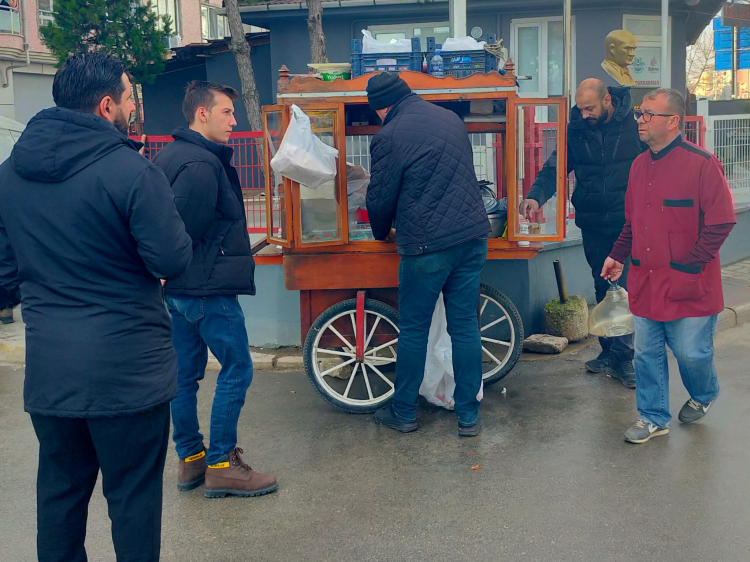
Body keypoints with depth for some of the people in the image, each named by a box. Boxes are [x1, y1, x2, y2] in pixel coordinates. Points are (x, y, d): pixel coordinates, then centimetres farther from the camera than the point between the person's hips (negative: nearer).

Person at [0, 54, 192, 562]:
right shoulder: (131, 170, -16)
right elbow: (173, 261, -15)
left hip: (48, 367, 6)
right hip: (127, 367, -5)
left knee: (60, 491, 20)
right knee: (133, 496, 9)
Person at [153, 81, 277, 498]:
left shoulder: (169, 156, 14)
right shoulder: (204, 163, -18)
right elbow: (186, 226, -25)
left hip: (176, 288, 10)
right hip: (209, 287, -10)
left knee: (186, 373, 14)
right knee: (237, 369, 0)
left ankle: (190, 459, 24)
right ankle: (221, 464, 5)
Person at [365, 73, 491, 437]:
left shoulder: (389, 137, -9)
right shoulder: (451, 119, 12)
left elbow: (381, 199, -2)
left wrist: (382, 233, 18)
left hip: (427, 246, -6)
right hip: (472, 237, 6)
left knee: (413, 330, 8)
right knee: (465, 327, 9)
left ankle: (403, 412, 20)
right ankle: (468, 416, 15)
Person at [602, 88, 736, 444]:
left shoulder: (701, 163, -13)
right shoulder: (640, 165, 10)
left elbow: (721, 222, -13)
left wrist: (690, 263, -14)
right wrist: (618, 255, 13)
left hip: (688, 286, -6)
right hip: (646, 282, 6)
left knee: (691, 353, 6)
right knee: (647, 354, 9)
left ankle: (704, 395, 38)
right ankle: (654, 418, 24)